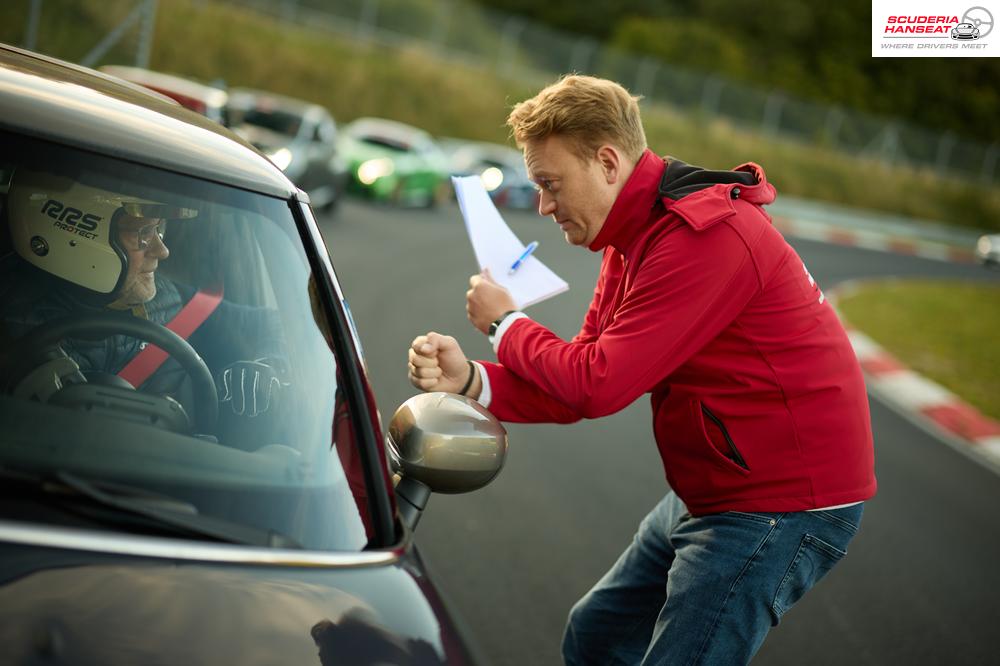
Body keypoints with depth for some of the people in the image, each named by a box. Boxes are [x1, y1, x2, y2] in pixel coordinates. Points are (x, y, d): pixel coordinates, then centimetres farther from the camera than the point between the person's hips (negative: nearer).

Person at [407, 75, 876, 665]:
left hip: (783, 505, -11)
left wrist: (505, 323, -7)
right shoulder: (634, 239, 10)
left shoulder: (706, 237, -24)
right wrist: (470, 381, -12)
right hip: (710, 495, 11)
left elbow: (598, 385, -24)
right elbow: (584, 383, 5)